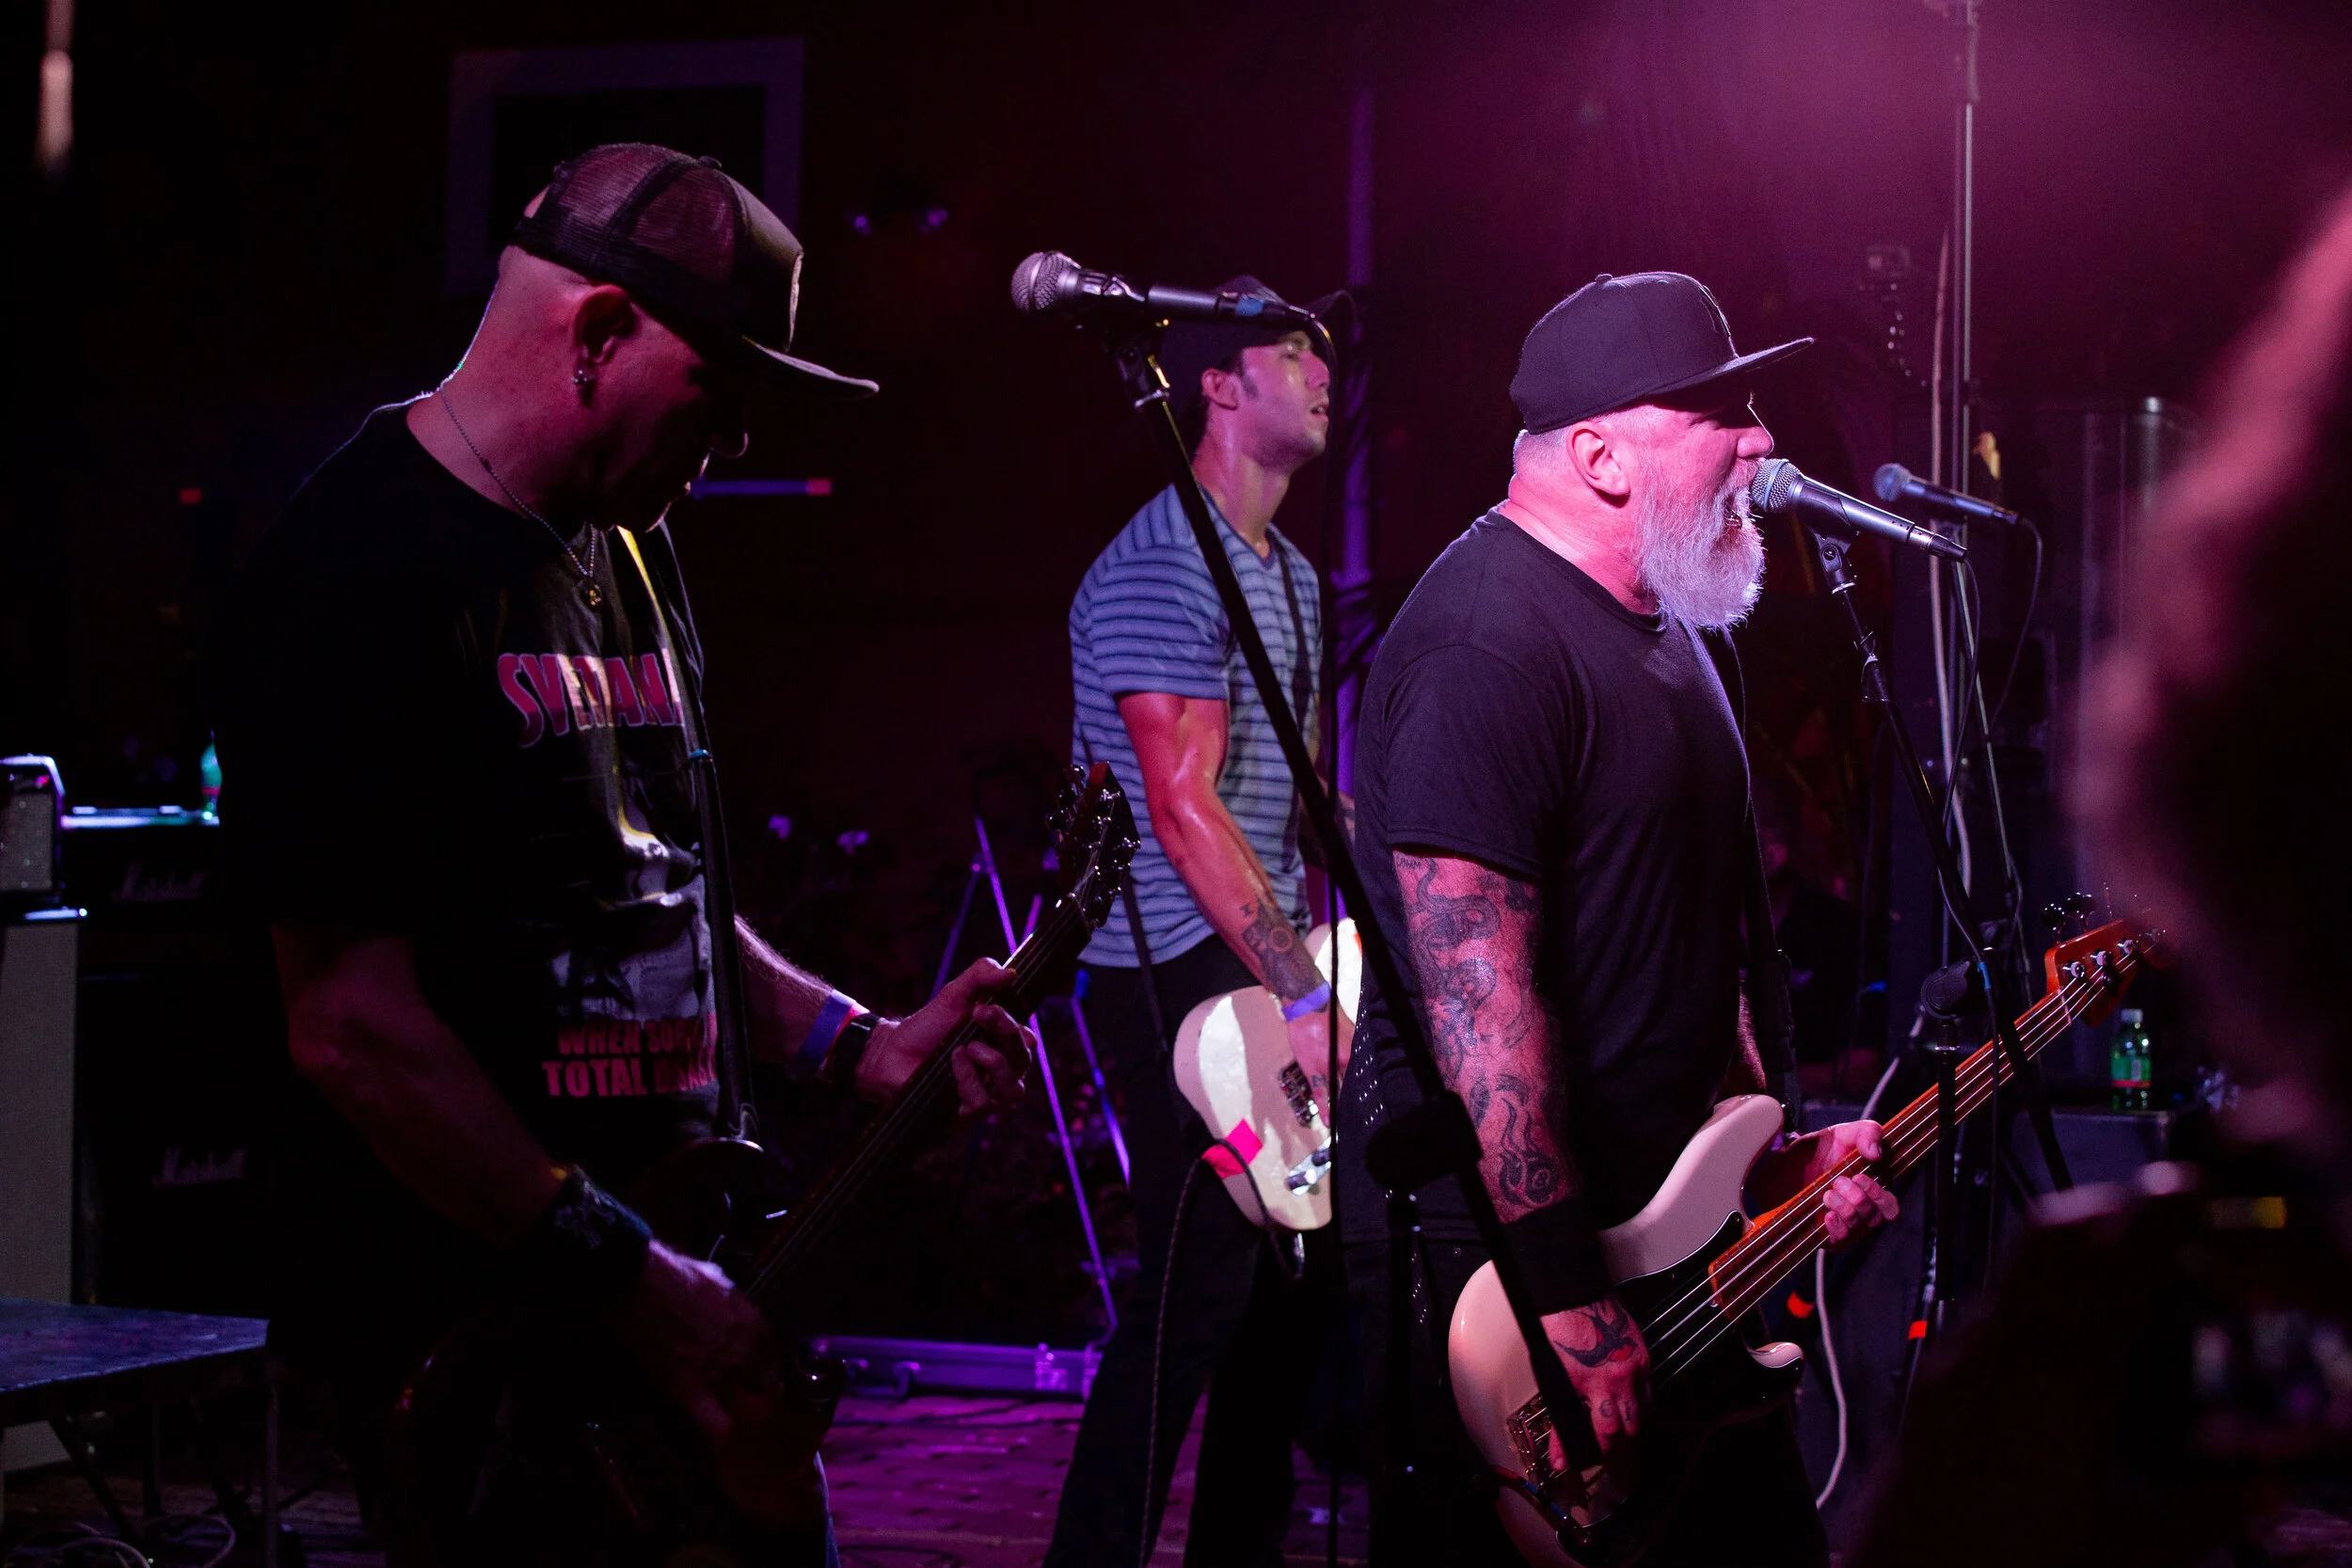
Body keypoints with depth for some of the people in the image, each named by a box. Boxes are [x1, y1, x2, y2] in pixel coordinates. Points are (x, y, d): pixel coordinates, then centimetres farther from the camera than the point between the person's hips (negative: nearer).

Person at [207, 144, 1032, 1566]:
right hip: (469, 1338, -9)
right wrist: (624, 1277, -20)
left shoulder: (630, 550, 14)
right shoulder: (358, 572, -16)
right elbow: (350, 1020, -22)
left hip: (680, 1306, 9)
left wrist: (864, 1050, 11)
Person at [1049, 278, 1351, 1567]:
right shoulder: (1164, 564, -13)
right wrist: (1304, 998, -23)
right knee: (1194, 1294, -11)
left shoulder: (1290, 576, 17)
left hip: (1270, 968, 10)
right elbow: (1181, 802, -21)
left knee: (1294, 1282, 12)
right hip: (1183, 977, -10)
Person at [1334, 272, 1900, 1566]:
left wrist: (1772, 1154, 13)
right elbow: (1479, 993, -26)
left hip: (1667, 1224, 10)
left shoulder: (1662, 621, 14)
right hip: (1488, 1255, -10)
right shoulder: (1487, 646, -19)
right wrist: (1565, 1291, -27)